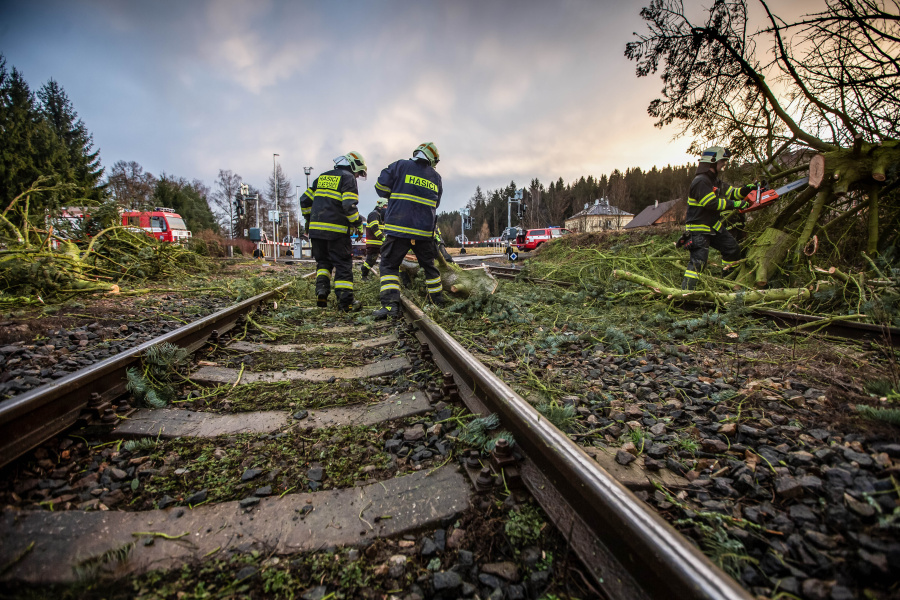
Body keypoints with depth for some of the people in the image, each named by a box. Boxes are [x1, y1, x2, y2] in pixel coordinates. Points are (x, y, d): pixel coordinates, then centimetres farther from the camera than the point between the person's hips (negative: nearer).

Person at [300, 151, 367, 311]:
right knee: (343, 264, 2)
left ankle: (321, 290, 1)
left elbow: (305, 200, 18)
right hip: (336, 230, -6)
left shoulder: (322, 177, 20)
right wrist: (358, 223, -3)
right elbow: (349, 206, -15)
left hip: (316, 228, 6)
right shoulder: (348, 178, 0)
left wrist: (309, 220, 26)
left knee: (323, 262, 19)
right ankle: (345, 301, 3)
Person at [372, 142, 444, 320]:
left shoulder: (399, 166, 4)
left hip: (398, 227, -3)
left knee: (389, 265, 2)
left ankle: (390, 304, -11)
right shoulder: (436, 177, 14)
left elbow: (381, 188, 1)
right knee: (429, 265, 17)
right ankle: (439, 301, 25)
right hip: (425, 230, 3)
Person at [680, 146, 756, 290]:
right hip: (699, 229, -11)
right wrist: (735, 204, -20)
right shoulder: (701, 181, -19)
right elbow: (713, 203, -25)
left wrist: (746, 189, 2)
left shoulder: (714, 180, 14)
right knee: (698, 260, -18)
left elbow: (730, 192, 19)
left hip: (714, 226, 11)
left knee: (733, 248, 17)